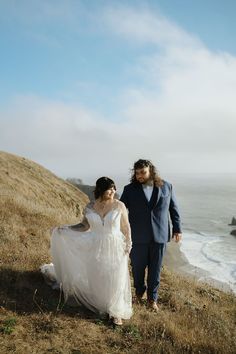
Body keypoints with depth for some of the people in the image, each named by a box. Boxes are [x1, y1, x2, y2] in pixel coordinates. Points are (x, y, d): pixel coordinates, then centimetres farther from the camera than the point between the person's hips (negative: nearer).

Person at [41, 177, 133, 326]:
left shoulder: (119, 205, -11)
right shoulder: (90, 208, -5)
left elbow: (126, 227, -3)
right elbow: (84, 226, 6)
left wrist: (128, 245, -6)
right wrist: (65, 229, -2)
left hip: (115, 248, -2)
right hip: (96, 249, 2)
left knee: (115, 280, 5)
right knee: (98, 279, 12)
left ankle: (116, 312, 22)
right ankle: (102, 306, 36)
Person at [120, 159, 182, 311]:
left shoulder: (166, 187, -1)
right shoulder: (130, 189, -4)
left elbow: (173, 208, 7)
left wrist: (177, 228, 8)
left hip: (160, 235, 1)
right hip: (138, 236, 0)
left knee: (155, 269, 11)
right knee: (138, 267, 13)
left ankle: (152, 298, 31)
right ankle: (139, 292, 39)